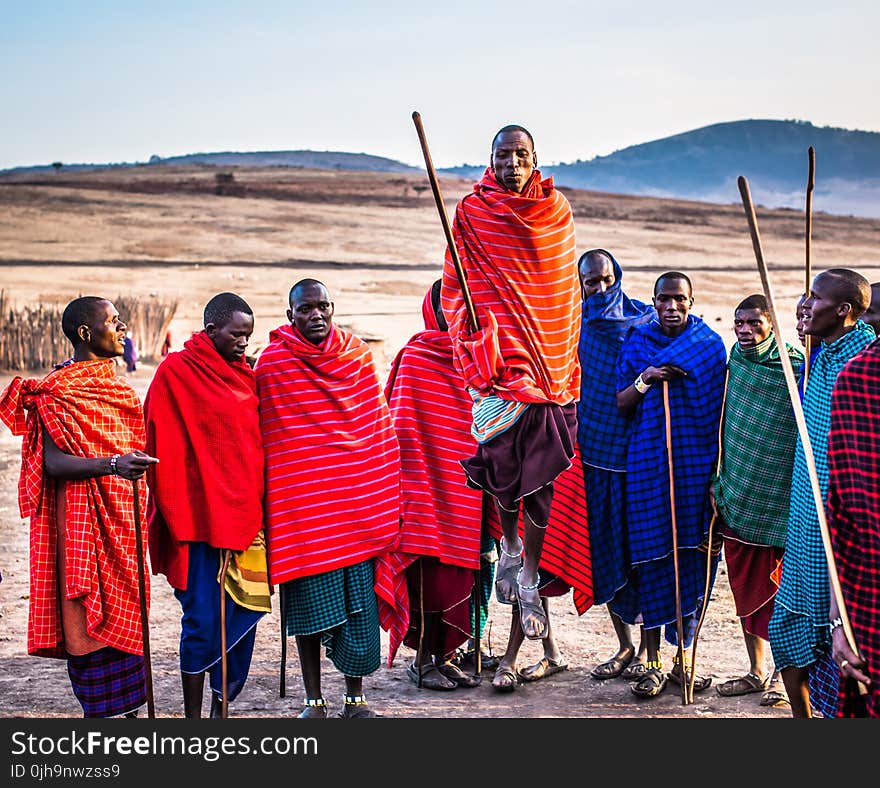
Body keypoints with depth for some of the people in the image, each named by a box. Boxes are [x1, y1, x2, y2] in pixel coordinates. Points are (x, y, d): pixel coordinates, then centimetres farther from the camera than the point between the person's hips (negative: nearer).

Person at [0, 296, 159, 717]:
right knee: (91, 619, -4)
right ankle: (97, 713, 2)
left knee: (123, 616, 11)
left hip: (122, 517, 8)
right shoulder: (59, 390, -12)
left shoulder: (113, 384, 14)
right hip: (84, 520, -8)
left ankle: (126, 709, 18)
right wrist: (113, 465, -33)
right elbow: (54, 463, -21)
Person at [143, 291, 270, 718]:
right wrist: (178, 517, -10)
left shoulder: (244, 375, 14)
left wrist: (259, 508, 14)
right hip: (202, 519, -6)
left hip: (245, 518, 6)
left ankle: (222, 710, 19)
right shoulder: (175, 372, -5)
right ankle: (193, 717, 8)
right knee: (204, 619, -4)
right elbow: (164, 448, -7)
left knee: (244, 614, 7)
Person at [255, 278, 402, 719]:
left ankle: (355, 695, 17)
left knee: (361, 604, 4)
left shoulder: (358, 355, 7)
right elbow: (266, 441, 0)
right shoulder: (272, 364, -2)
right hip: (303, 508, -2)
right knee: (310, 604, 3)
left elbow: (379, 427, 12)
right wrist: (271, 506, -1)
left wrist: (387, 497, 8)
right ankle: (313, 699, 16)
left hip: (359, 504, 3)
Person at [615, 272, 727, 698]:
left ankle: (682, 658, 13)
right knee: (651, 555, -1)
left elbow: (720, 408, 7)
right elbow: (620, 403, 7)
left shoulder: (710, 344, 6)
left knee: (692, 554, 1)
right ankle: (653, 663, 7)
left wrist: (718, 466, -1)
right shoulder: (637, 341, 7)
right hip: (647, 461, 0)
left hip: (695, 461, 0)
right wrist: (643, 382, -14)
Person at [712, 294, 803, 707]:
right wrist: (718, 480, 13)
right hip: (737, 497, 6)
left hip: (779, 499, -6)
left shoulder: (795, 369, -11)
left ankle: (781, 674, 15)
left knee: (777, 588, 0)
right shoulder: (735, 358, 7)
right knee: (744, 585, 13)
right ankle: (756, 671, 26)